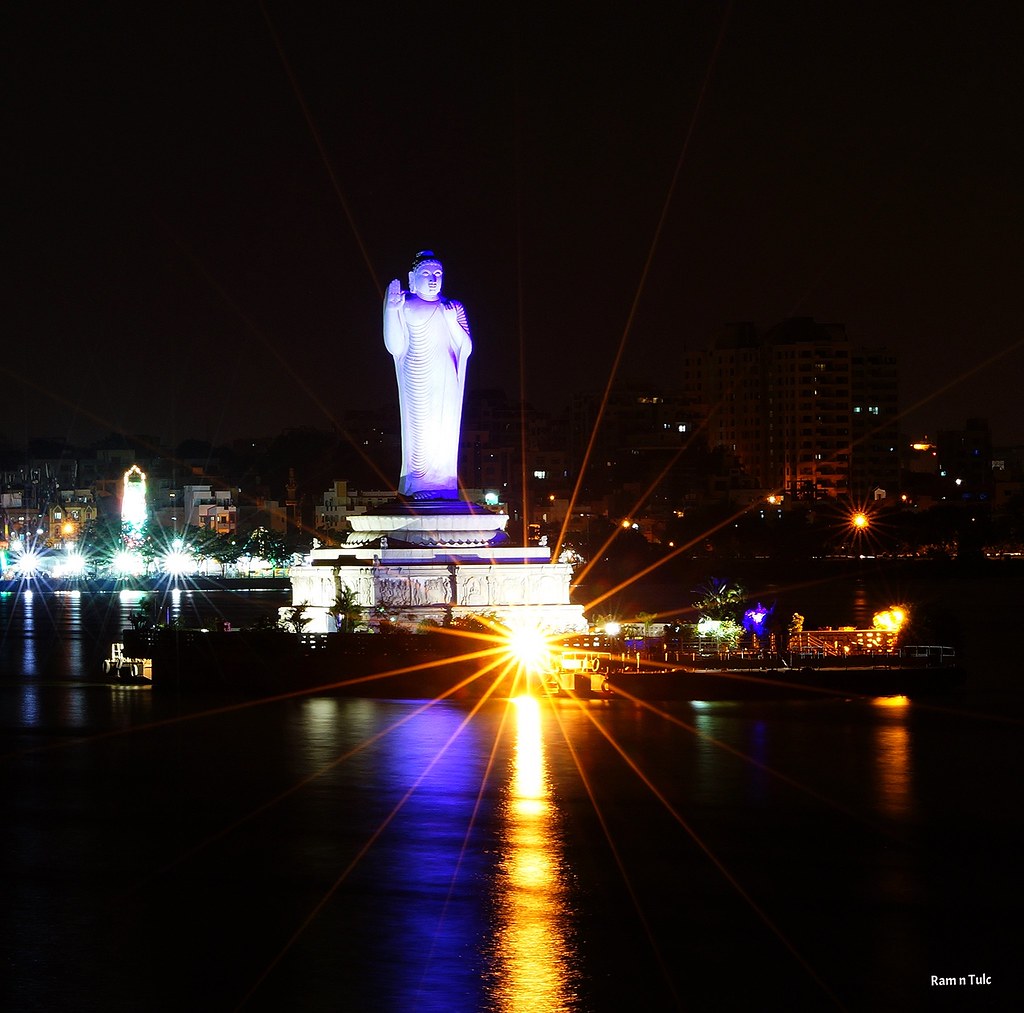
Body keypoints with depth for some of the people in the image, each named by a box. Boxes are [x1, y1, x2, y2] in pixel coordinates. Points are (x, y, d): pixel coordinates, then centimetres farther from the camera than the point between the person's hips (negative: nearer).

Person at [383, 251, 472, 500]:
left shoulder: (453, 309, 13)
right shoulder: (405, 308, 5)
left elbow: (466, 348, 8)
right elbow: (395, 347, -5)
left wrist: (451, 321, -5)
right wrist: (391, 309, -11)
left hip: (446, 384, 3)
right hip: (418, 383, -3)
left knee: (446, 432, -3)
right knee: (420, 430, -10)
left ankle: (444, 489, -2)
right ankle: (419, 487, -11)